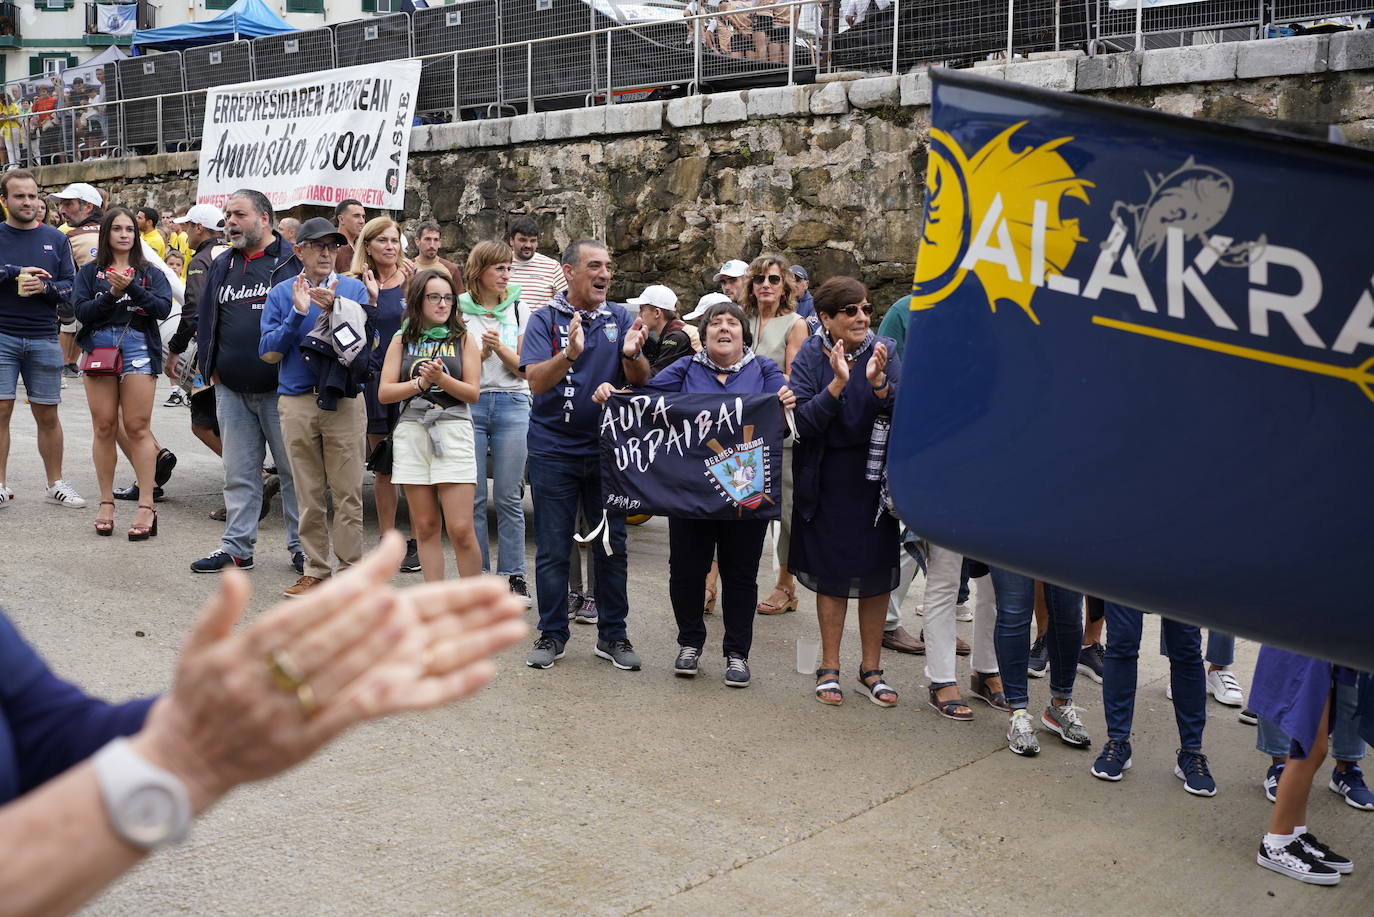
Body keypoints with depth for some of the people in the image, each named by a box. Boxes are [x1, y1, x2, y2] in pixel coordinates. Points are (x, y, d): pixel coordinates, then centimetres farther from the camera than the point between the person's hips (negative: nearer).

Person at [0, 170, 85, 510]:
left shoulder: (56, 239, 9)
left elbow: (71, 287, 4)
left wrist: (44, 286, -14)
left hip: (44, 339, 2)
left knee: (47, 415, 6)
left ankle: (55, 484, 16)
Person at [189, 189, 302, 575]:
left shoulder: (292, 261, -3)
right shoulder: (221, 266, 15)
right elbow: (206, 319, 20)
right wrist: (210, 367, 11)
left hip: (281, 389, -5)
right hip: (231, 391, 5)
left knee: (294, 470, 3)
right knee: (239, 472, 10)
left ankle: (302, 547, 13)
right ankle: (237, 547, 18)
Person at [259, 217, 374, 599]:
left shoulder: (353, 288, 6)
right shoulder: (282, 293, 9)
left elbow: (361, 339, -5)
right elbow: (269, 352, 2)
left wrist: (334, 309, -20)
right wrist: (297, 314, -10)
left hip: (344, 401, -1)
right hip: (297, 403, 2)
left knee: (347, 492, -1)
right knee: (308, 493, 6)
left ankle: (348, 571, 7)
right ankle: (316, 569, 15)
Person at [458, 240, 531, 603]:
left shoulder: (518, 309, 8)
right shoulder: (459, 310, 5)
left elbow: (523, 368, 4)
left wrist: (500, 347, -12)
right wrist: (483, 350, -11)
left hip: (512, 405, 0)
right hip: (469, 405, 0)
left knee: (509, 497, 1)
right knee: (473, 498, 2)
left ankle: (513, 575, 9)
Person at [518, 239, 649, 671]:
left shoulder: (621, 318, 5)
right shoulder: (545, 319, -2)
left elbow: (641, 382, -2)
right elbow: (536, 380, -15)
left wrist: (631, 355, -24)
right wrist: (570, 354, -33)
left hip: (608, 448, 2)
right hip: (554, 449, -2)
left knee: (612, 545, 7)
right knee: (552, 548, 4)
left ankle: (613, 635, 19)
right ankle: (552, 633, 18)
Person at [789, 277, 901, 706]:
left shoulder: (882, 353, -4)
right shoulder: (811, 357, -7)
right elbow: (803, 422, -16)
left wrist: (878, 382, -28)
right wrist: (837, 384, -27)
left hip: (874, 477, 2)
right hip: (827, 481, -1)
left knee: (876, 574, 7)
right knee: (831, 574, 7)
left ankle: (871, 669, 22)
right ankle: (830, 668, 21)